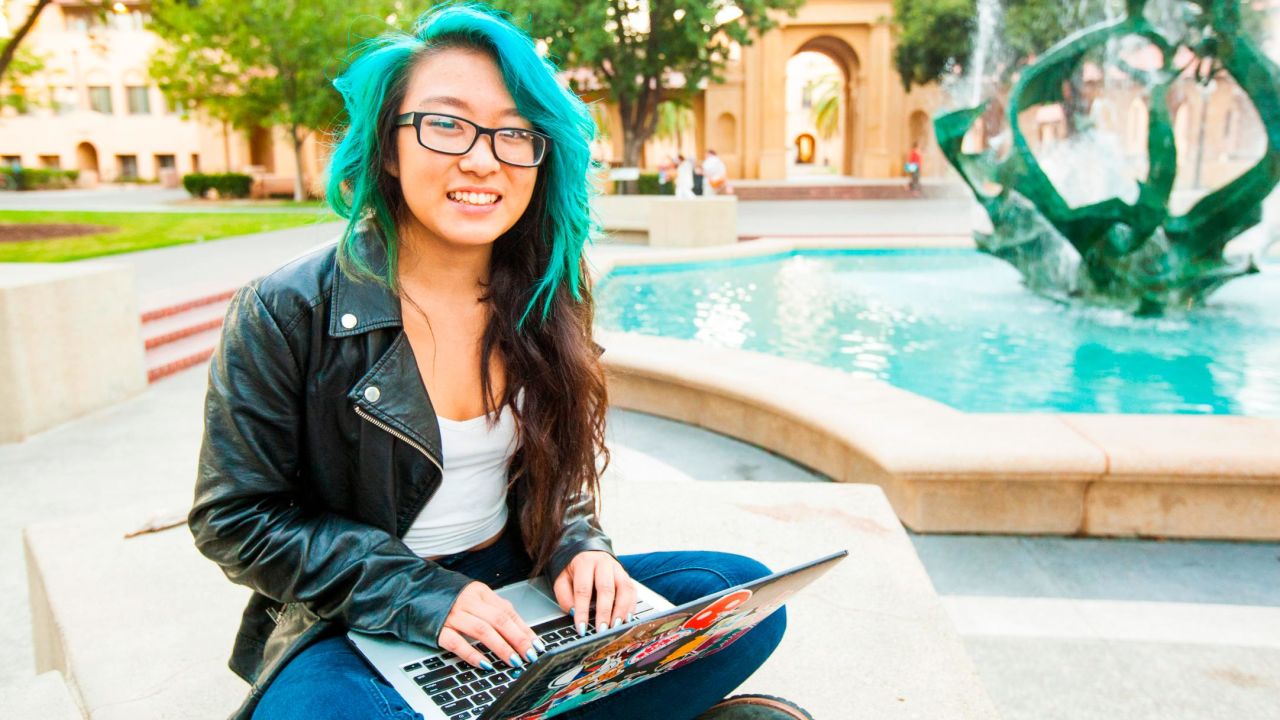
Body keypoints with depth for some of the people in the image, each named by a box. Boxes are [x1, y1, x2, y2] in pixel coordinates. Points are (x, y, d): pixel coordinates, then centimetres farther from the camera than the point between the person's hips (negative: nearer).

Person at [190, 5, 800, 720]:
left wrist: (578, 547, -10)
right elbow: (236, 519, -9)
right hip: (353, 624, -3)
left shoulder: (544, 301, 0)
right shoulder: (288, 313, -13)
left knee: (746, 596, -12)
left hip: (517, 592, 4)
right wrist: (418, 595, -19)